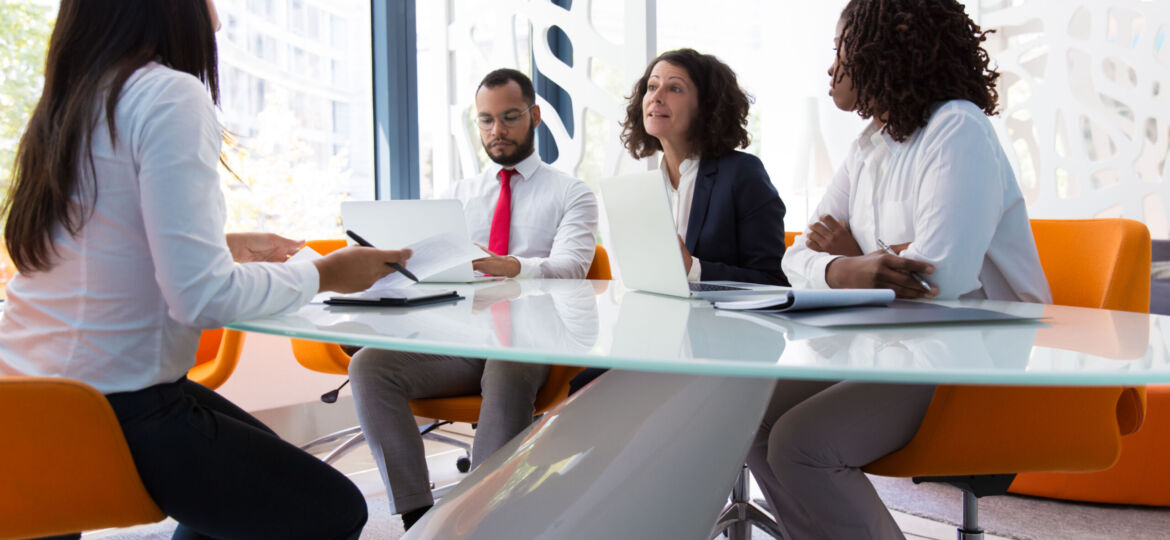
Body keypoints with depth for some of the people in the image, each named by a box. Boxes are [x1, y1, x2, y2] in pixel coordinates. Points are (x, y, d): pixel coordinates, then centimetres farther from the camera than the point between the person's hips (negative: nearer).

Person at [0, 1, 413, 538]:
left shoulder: (66, 101, 8)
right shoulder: (173, 96, -18)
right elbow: (200, 295, -25)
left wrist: (228, 247, 21)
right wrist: (324, 274, -11)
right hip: (116, 409, -10)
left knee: (261, 456, 29)